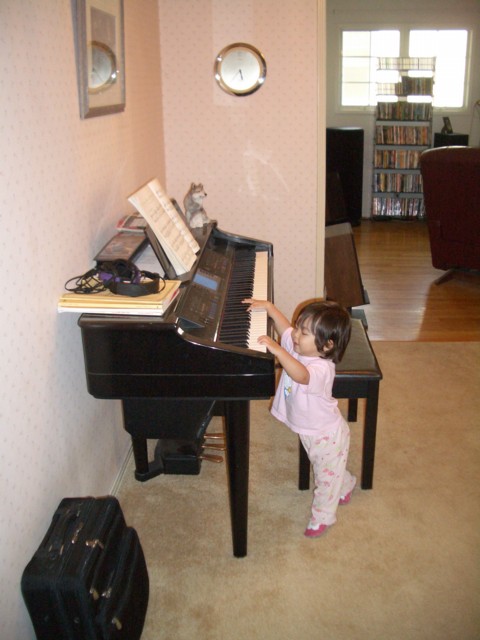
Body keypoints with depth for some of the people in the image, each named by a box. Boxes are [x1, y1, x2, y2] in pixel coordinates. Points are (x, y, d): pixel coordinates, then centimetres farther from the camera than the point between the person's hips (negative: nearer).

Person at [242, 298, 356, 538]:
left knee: (327, 475, 15)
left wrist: (277, 350, -65)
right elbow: (285, 328, 4)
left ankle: (322, 516, 35)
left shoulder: (322, 368, -39)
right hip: (309, 430, 9)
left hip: (327, 435, -9)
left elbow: (300, 375, -59)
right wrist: (268, 306, -5)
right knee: (331, 470, 32)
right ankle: (345, 486, 59)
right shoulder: (299, 347, -14)